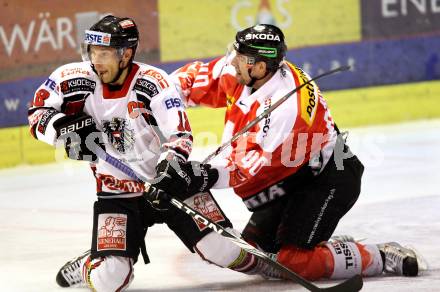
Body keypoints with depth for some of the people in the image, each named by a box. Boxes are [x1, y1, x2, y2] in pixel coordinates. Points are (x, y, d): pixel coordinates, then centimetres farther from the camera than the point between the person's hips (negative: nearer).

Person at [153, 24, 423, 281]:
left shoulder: (286, 105, -33)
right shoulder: (240, 72, -8)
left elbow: (264, 164, -33)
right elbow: (199, 77, 6)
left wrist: (211, 176, -41)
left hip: (328, 181, -9)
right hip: (293, 177, 9)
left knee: (295, 263, -18)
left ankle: (383, 257, -3)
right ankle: (337, 248, 21)